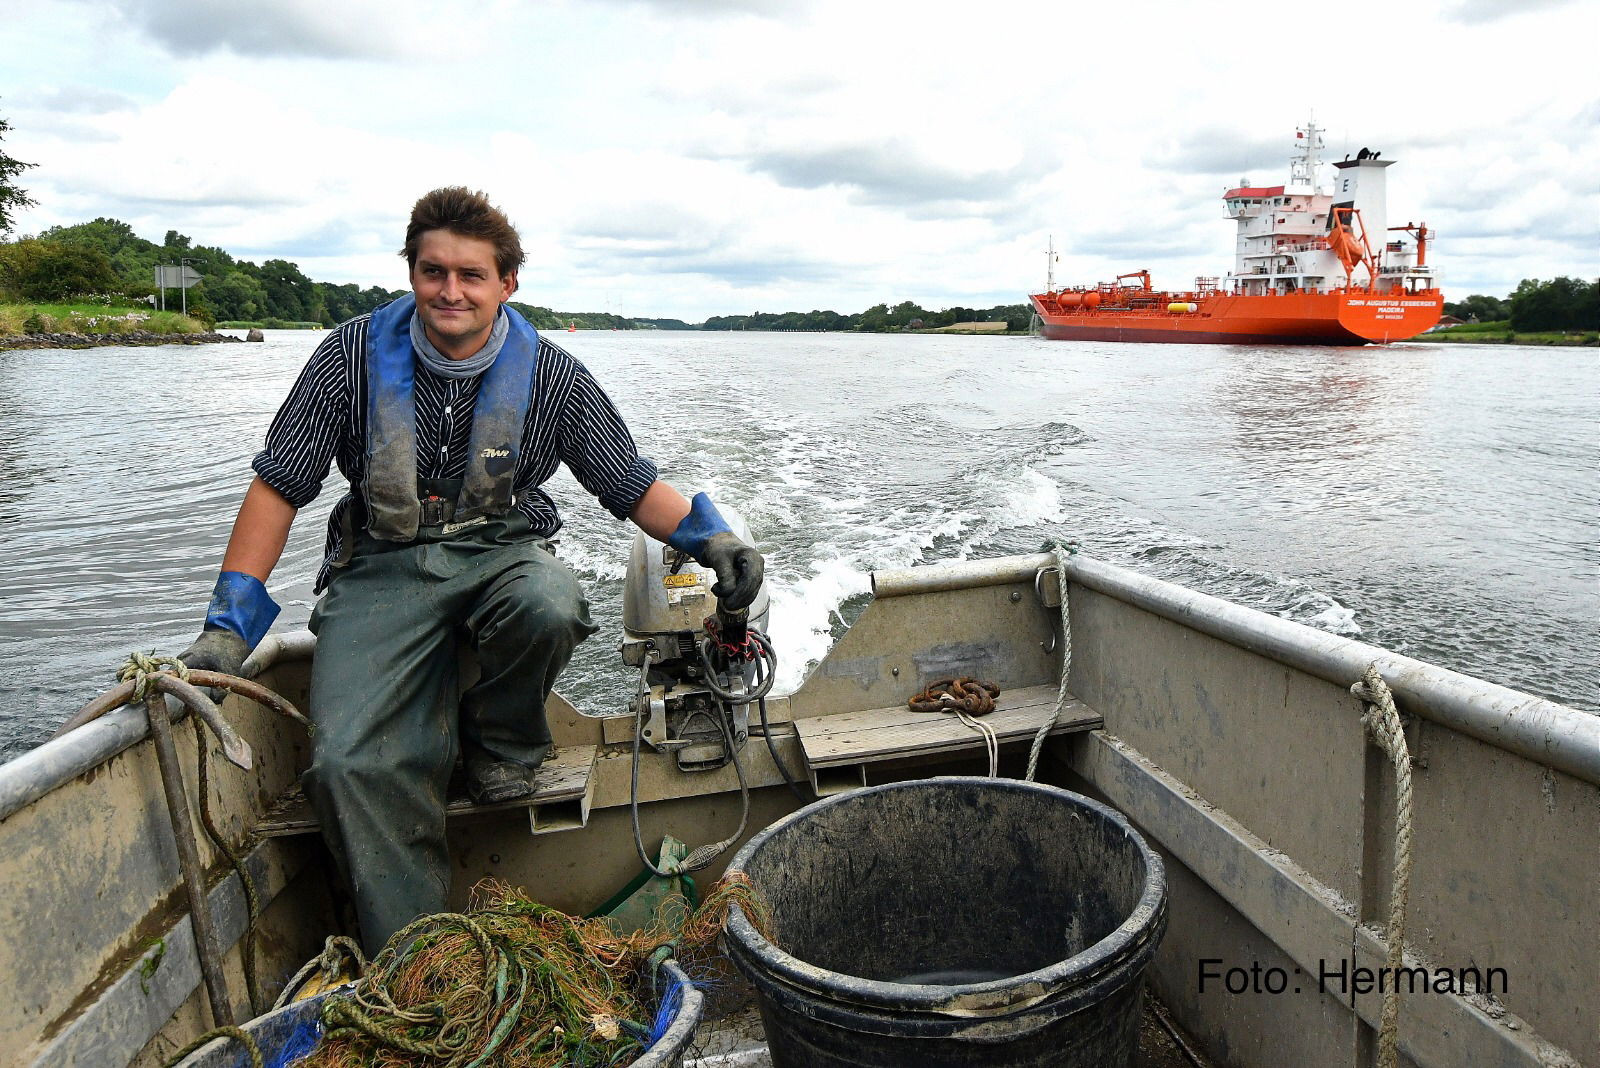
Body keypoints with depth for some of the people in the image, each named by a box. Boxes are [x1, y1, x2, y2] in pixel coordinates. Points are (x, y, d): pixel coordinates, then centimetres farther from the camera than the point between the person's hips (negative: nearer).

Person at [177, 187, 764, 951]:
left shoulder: (548, 373, -1)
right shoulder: (355, 355, 0)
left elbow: (633, 486, 4)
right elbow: (278, 487, 3)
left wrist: (709, 537, -14)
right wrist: (229, 623, -4)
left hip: (500, 551, 0)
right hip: (383, 567, 1)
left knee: (549, 605, -37)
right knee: (350, 762, -22)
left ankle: (502, 742, -2)